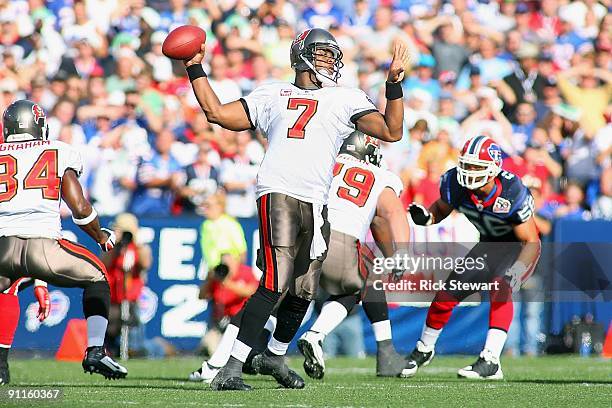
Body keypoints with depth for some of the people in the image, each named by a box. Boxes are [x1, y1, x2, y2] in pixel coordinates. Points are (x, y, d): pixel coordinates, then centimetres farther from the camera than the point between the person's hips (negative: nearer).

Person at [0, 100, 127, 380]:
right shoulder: (60, 152, 14)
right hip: (43, 246, -1)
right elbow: (79, 208, 9)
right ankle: (94, 351, 8)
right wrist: (102, 237, 27)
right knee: (96, 277, 23)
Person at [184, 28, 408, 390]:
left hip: (317, 204, 4)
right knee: (276, 285, -18)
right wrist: (196, 69, 19)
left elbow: (392, 132, 11)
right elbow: (217, 113, 21)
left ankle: (275, 356, 31)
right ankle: (232, 369, -19)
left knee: (304, 292, 6)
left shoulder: (346, 100, 20)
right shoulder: (273, 96, 19)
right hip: (279, 194, -4)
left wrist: (394, 84, 1)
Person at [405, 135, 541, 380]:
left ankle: (490, 362, -33)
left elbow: (531, 242, -28)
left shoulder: (512, 193, -34)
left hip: (519, 249, -5)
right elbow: (442, 208, 2)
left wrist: (517, 270, -45)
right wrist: (427, 217, -21)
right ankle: (424, 350, 31)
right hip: (489, 246, 5)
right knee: (446, 296, 3)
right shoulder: (456, 184, -21)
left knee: (500, 289, -33)